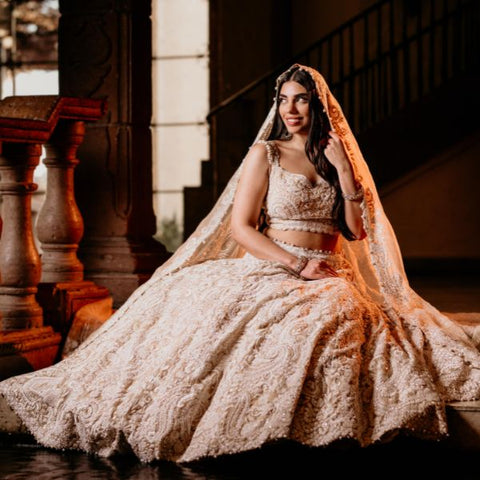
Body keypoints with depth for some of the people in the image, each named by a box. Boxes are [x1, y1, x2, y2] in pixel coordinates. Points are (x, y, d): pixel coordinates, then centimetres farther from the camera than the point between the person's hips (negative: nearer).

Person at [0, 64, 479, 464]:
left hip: (331, 280, 3)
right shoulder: (265, 154, 6)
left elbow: (357, 232, 10)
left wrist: (343, 170, 3)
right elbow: (239, 228, -4)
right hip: (270, 273, -3)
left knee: (349, 317, -31)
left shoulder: (334, 158, 18)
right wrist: (298, 265, -13)